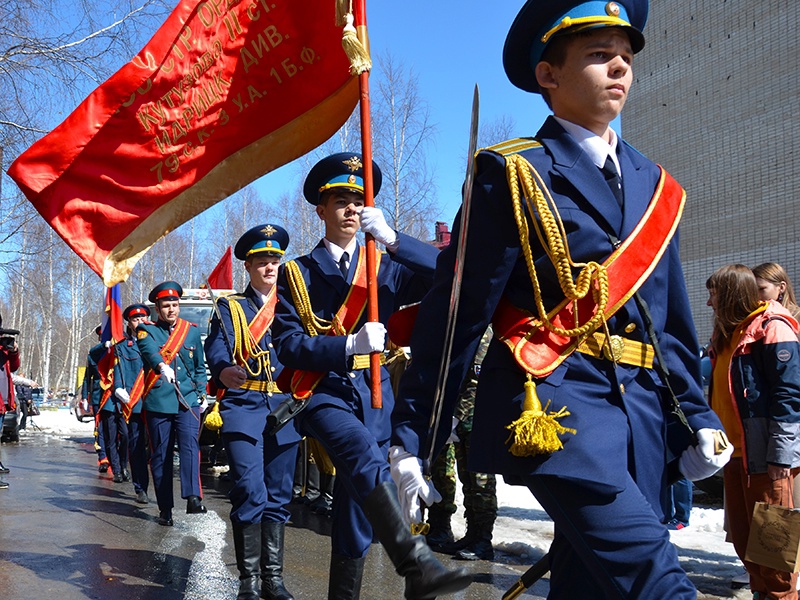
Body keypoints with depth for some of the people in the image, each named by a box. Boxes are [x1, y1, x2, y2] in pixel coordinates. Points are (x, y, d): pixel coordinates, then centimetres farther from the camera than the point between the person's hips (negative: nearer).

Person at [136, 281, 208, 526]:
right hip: (158, 402, -1)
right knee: (160, 455, 2)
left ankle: (193, 498, -26)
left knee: (190, 445, -17)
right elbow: (150, 352, -19)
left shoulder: (192, 331, 15)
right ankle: (165, 508, 8)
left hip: (188, 401, 1)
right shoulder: (146, 330, 4)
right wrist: (162, 367, -40)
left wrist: (201, 393, 12)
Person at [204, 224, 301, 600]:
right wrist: (223, 371, -32)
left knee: (278, 496, 6)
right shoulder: (229, 308, 8)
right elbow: (216, 347, -8)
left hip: (285, 409, 3)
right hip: (243, 406, -3)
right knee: (250, 493, -10)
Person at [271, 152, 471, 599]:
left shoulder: (386, 269, 11)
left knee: (358, 504, 6)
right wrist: (350, 345, -21)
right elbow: (289, 345, -5)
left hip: (373, 394, 3)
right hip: (323, 392, -3)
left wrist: (391, 238, -19)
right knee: (363, 452, -32)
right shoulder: (297, 275, 6)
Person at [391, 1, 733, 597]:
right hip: (552, 401, -6)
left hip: (640, 409, 6)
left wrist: (697, 415, 12)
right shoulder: (513, 175, -1)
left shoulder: (655, 186, 17)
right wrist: (411, 438, -4)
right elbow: (455, 311, -4)